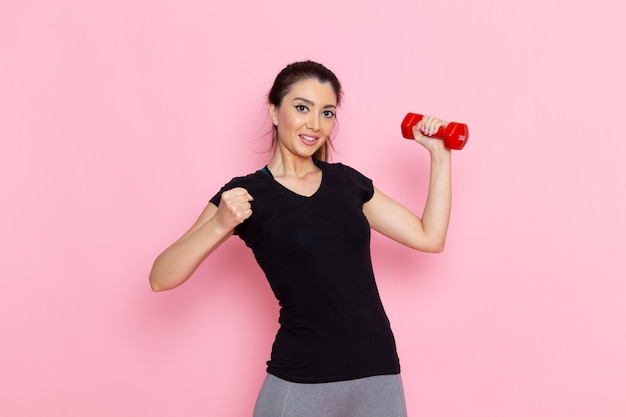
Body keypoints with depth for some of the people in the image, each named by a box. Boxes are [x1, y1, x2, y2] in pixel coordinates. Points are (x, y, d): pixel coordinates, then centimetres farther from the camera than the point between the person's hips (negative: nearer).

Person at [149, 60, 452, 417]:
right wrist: (219, 225, -26)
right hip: (301, 381, -4)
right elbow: (161, 279, -11)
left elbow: (430, 237, 8)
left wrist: (440, 156, 5)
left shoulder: (347, 181, 9)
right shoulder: (247, 193, -5)